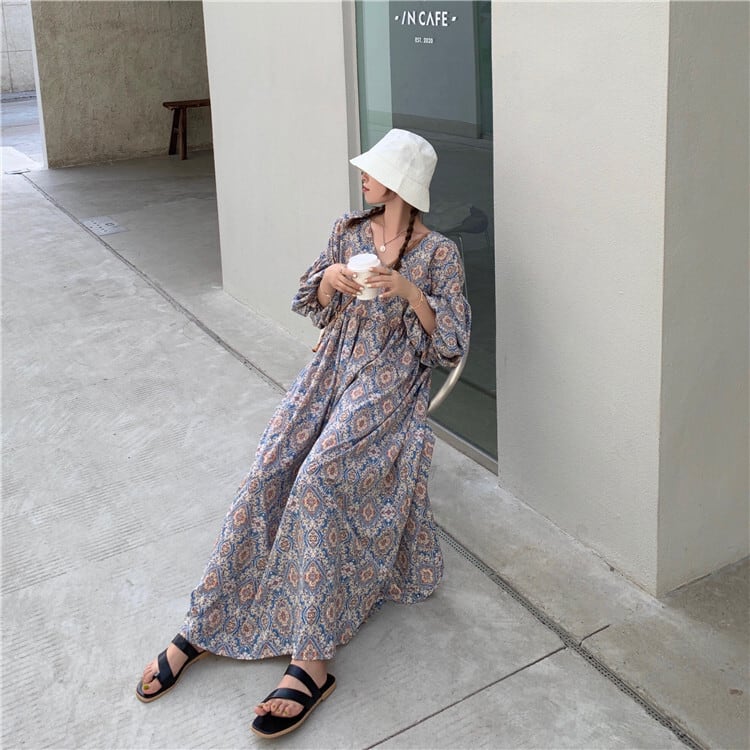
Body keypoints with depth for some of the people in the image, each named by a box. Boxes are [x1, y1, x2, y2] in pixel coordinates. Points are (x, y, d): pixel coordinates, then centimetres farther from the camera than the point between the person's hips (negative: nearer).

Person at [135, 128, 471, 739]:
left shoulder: (440, 254, -2)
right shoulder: (348, 232, 12)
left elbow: (452, 343, -4)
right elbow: (311, 305, 17)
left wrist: (408, 291, -18)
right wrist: (330, 278, -5)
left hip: (391, 385, -5)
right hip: (333, 368, 5)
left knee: (319, 479, -29)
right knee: (269, 473, -17)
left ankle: (312, 660, -29)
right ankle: (203, 626, -10)